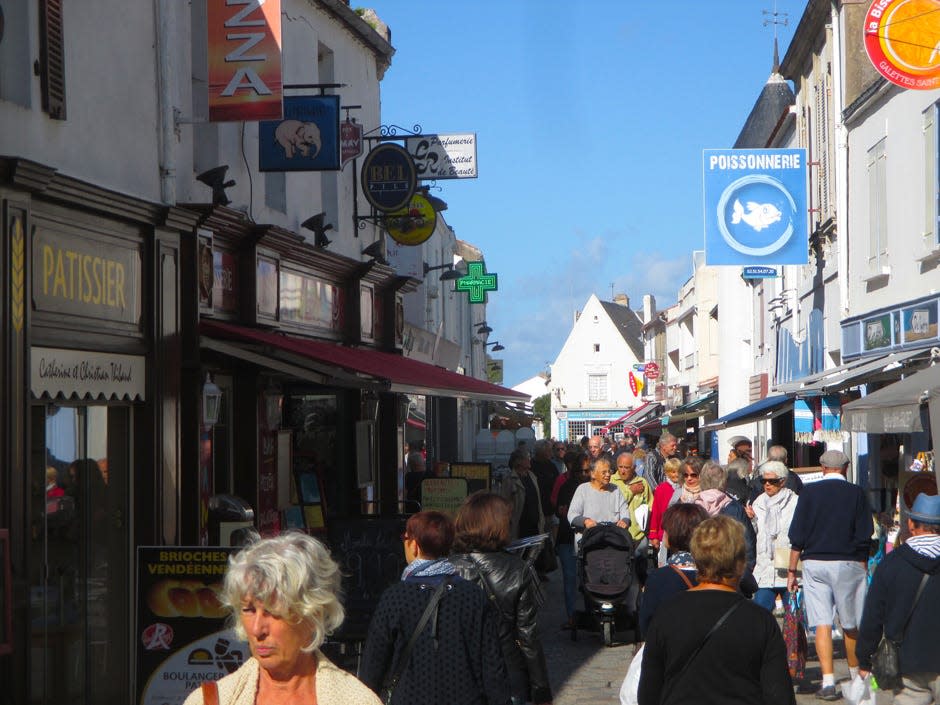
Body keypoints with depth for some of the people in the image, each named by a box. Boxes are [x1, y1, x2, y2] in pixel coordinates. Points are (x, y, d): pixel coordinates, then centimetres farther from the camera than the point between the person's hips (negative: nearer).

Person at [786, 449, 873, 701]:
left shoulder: (809, 492, 1)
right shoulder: (856, 493, 1)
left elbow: (797, 536, 0)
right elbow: (864, 536, 0)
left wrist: (792, 570, 6)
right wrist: (863, 569, 9)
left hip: (814, 564, 0)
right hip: (847, 563, 0)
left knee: (822, 623, -1)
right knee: (850, 624, 12)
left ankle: (828, 682, -7)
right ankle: (855, 673, 28)